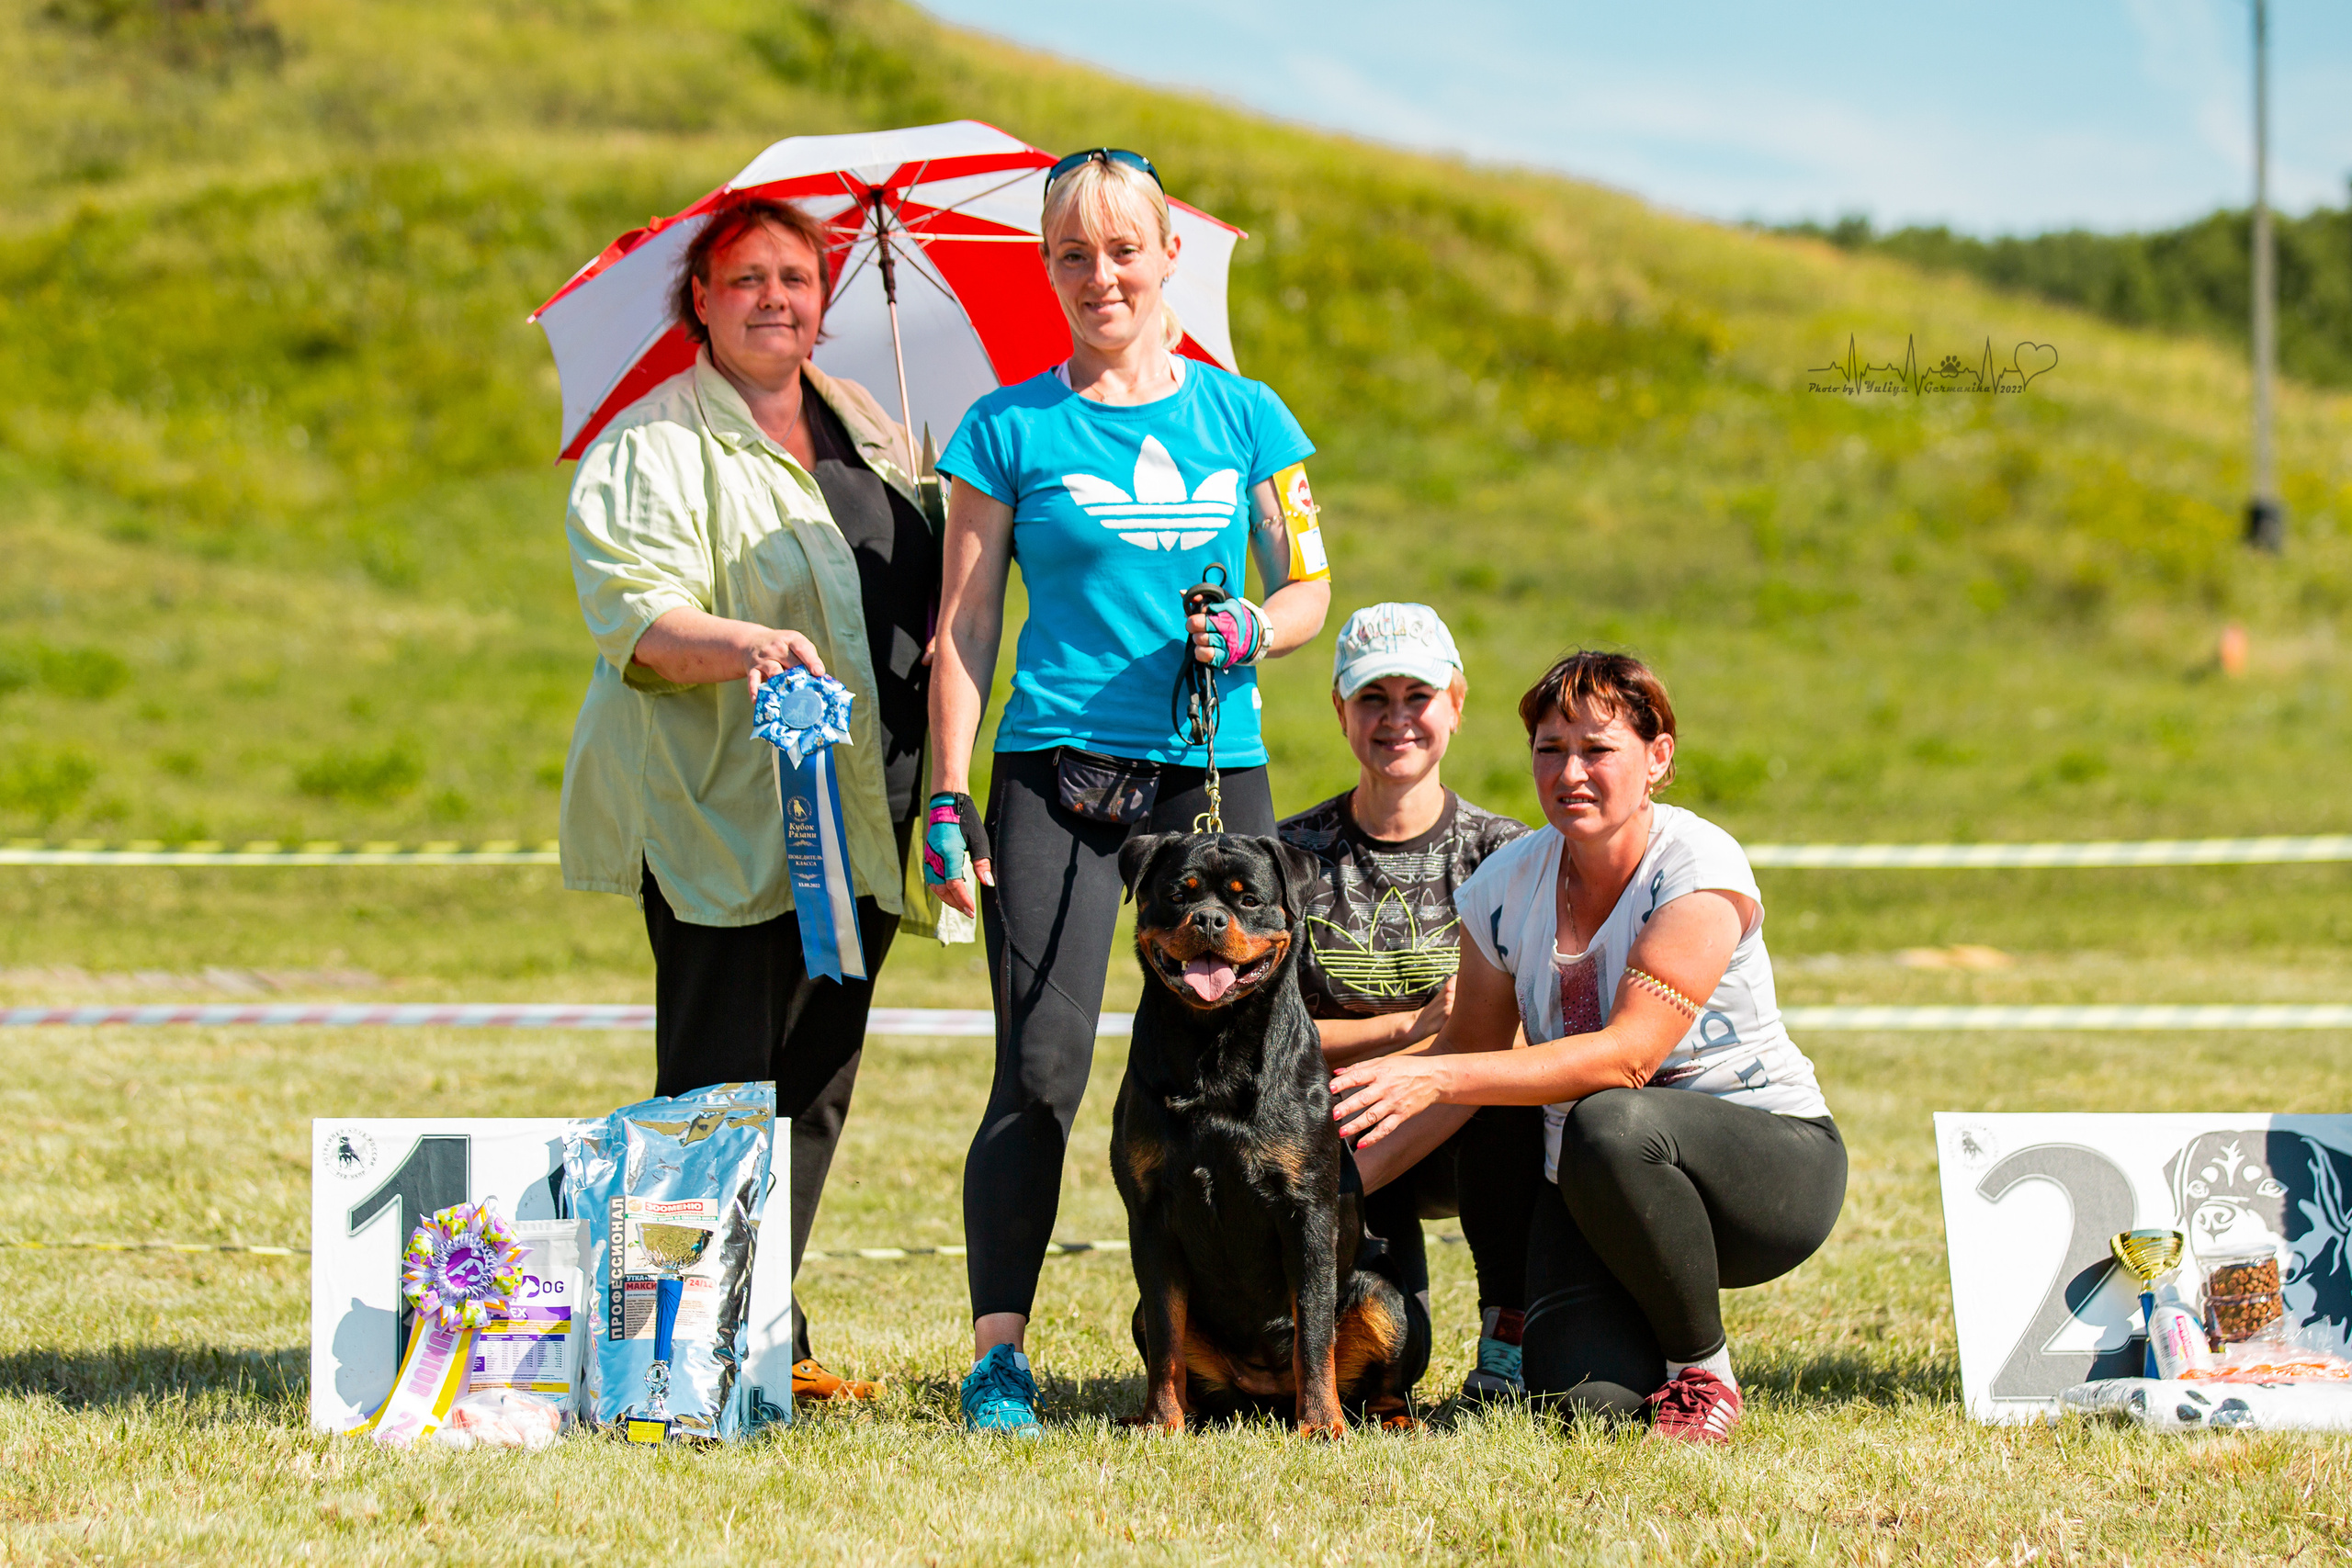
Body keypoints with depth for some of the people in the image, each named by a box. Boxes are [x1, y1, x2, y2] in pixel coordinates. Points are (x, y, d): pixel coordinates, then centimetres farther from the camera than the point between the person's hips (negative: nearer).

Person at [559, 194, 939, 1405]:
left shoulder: (867, 432, 18)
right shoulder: (652, 447, -4)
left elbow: (923, 588, 29)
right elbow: (633, 619, -15)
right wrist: (742, 645, -32)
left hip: (856, 820, 7)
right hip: (721, 817, -7)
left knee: (815, 1081, 8)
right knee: (722, 1087, -8)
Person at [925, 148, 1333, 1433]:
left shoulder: (1243, 417, 11)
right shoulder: (1010, 430, 5)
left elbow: (1309, 589, 17)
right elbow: (963, 629, 6)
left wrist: (1249, 632, -6)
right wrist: (948, 802, -1)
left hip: (1215, 777, 2)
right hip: (1054, 781, -2)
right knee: (1040, 1074, -10)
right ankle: (998, 1355, -8)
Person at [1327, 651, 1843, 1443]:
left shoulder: (1699, 870, -17)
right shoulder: (1508, 883, 1)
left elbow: (1627, 1055, -27)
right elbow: (1469, 1048, 12)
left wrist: (1437, 1079, -33)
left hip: (1769, 1160, -4)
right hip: (1599, 1192, 4)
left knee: (1610, 1125, -38)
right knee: (1590, 1399, -25)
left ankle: (1703, 1370, -15)